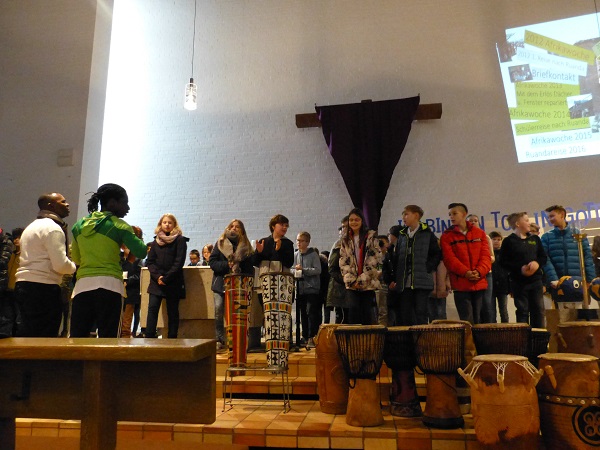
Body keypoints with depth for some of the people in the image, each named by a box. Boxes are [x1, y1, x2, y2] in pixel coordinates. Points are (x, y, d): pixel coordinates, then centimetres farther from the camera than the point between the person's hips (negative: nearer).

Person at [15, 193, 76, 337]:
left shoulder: (31, 226, 22)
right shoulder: (53, 228, -9)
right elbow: (61, 264, -18)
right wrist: (74, 266, 1)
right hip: (44, 287, -10)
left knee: (27, 334, 14)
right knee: (45, 336, -6)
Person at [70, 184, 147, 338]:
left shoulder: (79, 225, 14)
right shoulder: (119, 226, -2)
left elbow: (76, 258, 23)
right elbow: (141, 252, -6)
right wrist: (137, 236, 12)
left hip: (82, 284, 5)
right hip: (109, 285, -4)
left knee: (77, 337, 5)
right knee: (107, 337, -2)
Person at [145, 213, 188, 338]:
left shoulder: (180, 240, 1)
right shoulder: (156, 241, 13)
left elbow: (179, 262, -7)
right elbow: (150, 261, 8)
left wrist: (166, 278, -13)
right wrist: (157, 276, -9)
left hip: (173, 283, -3)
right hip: (156, 282, 3)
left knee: (172, 312, 1)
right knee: (152, 309, -6)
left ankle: (172, 339, 6)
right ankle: (149, 338, -5)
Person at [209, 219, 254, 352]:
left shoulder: (246, 246, 9)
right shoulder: (220, 243, 8)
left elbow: (249, 267, 7)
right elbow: (212, 261, 0)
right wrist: (227, 265, -13)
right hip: (221, 283, 0)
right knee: (218, 312, -5)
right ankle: (219, 341, 3)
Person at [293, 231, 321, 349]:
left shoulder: (313, 255, -3)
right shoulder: (295, 255, 9)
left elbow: (318, 270, -10)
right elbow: (291, 270, 13)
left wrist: (303, 269, -16)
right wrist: (295, 272, -9)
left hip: (312, 288, -4)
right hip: (300, 289, 4)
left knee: (311, 312, -11)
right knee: (303, 314, 10)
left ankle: (311, 338, -6)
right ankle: (305, 337, 20)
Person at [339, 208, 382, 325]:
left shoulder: (371, 236, 2)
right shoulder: (346, 239, 13)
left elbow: (375, 259, -5)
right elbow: (343, 261, 8)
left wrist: (363, 279, -10)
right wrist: (351, 279, -4)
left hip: (368, 283, -2)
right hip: (352, 283, 2)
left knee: (368, 312, 0)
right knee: (354, 310, -4)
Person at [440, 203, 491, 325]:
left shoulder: (479, 233, 12)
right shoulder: (446, 236, 5)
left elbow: (485, 255, 4)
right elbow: (449, 259, -6)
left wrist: (479, 271, -14)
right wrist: (465, 272, -20)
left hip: (479, 283, 3)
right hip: (461, 285, -2)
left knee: (479, 320, 9)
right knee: (467, 322, -4)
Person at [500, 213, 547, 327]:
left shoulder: (535, 239, 13)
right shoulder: (509, 241, -3)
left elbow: (543, 257, 14)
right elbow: (503, 262, -7)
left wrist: (537, 263, -8)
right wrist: (520, 269, -19)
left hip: (536, 280, 5)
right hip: (519, 282, -4)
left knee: (538, 310, 7)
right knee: (522, 311, 2)